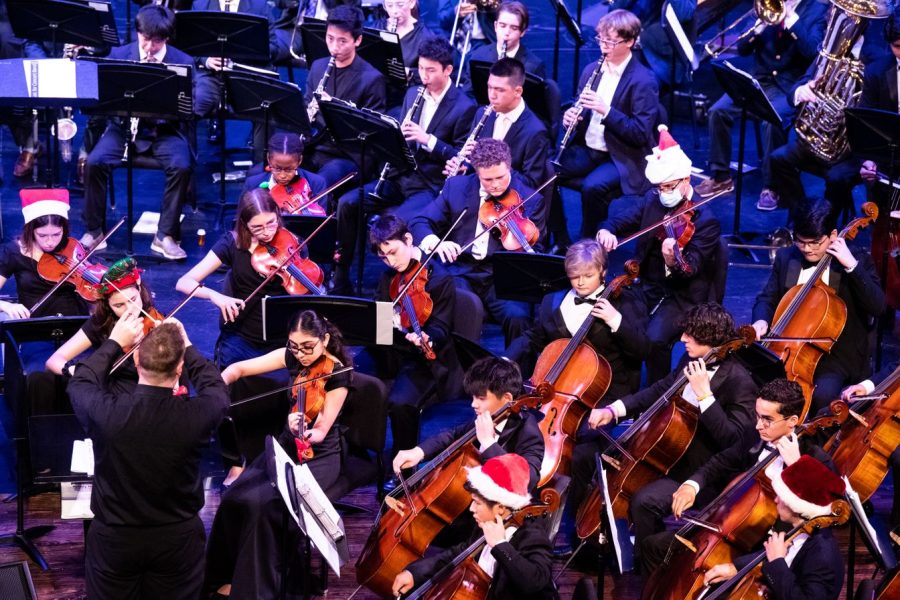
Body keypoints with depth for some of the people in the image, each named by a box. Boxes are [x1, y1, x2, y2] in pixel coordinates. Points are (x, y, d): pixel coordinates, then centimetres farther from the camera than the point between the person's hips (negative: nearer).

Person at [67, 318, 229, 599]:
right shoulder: (197, 415, -24)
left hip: (113, 538, 0)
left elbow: (79, 383, 1)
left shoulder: (106, 411, -24)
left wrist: (114, 342, 9)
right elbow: (215, 388, 3)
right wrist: (185, 345, 9)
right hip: (178, 540, 0)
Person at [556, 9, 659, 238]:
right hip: (586, 148, 7)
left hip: (623, 158, -7)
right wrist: (571, 116, -8)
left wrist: (606, 111, -29)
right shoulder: (591, 70, 7)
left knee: (593, 186, -34)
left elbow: (641, 135, -18)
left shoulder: (643, 81, -13)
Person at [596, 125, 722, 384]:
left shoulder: (705, 220, -15)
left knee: (654, 338, -30)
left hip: (685, 297, -6)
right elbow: (620, 221, 0)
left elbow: (691, 269, -23)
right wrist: (606, 231, -25)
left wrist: (674, 261, -47)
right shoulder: (652, 201, 5)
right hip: (649, 288, 6)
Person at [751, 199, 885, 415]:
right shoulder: (786, 258, 7)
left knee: (823, 395, -33)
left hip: (835, 356, -4)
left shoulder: (857, 260, -4)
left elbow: (877, 306, -16)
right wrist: (762, 320, -10)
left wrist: (852, 266, -23)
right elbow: (767, 299, 13)